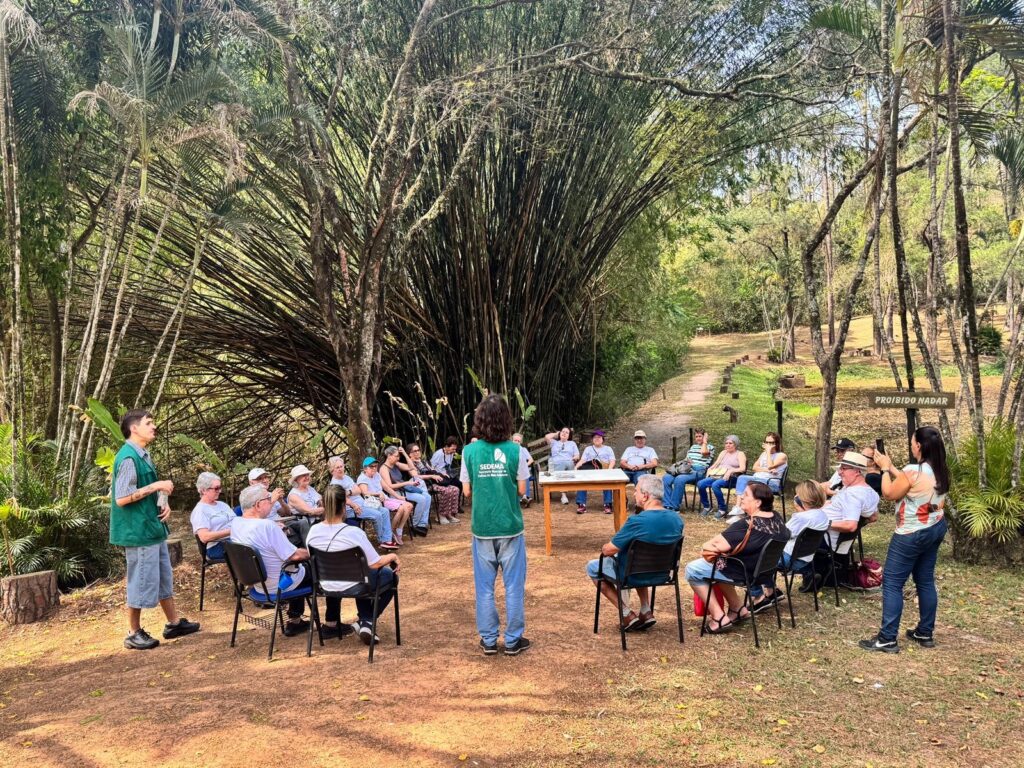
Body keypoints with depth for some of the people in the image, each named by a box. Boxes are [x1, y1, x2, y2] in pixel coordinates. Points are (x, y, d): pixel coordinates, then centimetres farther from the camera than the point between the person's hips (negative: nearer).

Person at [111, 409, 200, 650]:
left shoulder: (144, 455, 12)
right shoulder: (128, 458, -19)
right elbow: (121, 498, -23)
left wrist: (164, 504, 0)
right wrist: (155, 486, -21)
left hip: (153, 528, 10)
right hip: (138, 531, -10)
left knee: (164, 577, 17)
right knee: (142, 581, 1)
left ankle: (174, 623, 29)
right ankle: (134, 634, 15)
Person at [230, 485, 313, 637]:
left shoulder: (235, 523, -6)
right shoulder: (267, 526, -31)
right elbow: (294, 555, -27)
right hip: (278, 586, -8)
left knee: (302, 567, 31)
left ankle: (294, 621, 34)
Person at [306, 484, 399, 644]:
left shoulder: (313, 531, -12)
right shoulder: (354, 532, -26)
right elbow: (375, 563, -19)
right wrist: (393, 556, 0)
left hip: (326, 586, 5)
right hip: (352, 587, -5)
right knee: (391, 576, 19)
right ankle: (367, 622, 11)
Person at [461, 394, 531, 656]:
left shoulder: (470, 451, -6)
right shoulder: (515, 451, -8)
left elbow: (466, 491, 0)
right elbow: (522, 489, -2)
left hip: (482, 528, 1)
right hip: (510, 527, -1)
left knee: (484, 586, 11)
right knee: (514, 585, 9)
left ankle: (488, 640, 19)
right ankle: (513, 640, 16)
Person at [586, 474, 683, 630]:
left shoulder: (637, 521, -29)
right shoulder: (677, 519, -9)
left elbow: (608, 550, -20)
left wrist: (604, 548, 4)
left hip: (634, 576, -6)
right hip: (662, 574, 6)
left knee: (592, 566, 18)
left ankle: (628, 614, 11)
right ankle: (646, 611, 24)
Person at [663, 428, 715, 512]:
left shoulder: (710, 447, 11)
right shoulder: (693, 447, 31)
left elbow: (703, 452, -13)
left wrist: (705, 441, 3)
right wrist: (687, 461, 5)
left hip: (698, 471, -7)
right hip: (687, 469, 7)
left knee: (679, 479, -36)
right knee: (666, 478, -20)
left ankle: (674, 507, -30)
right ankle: (667, 505, -24)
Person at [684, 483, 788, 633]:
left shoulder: (747, 525, -31)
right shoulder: (776, 518, -6)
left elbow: (719, 545, -34)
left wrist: (707, 545, -10)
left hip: (743, 573, -9)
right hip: (763, 570, 9)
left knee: (692, 569, 3)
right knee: (717, 561, 29)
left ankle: (720, 618, 2)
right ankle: (738, 609, 23)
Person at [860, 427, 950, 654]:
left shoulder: (913, 471, -25)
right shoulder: (940, 471, 2)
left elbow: (889, 494, -11)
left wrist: (885, 468, 0)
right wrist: (891, 467, 14)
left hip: (912, 534, -9)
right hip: (936, 528, 9)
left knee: (892, 583, -3)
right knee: (925, 581, 17)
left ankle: (887, 639, -2)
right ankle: (925, 633, 26)